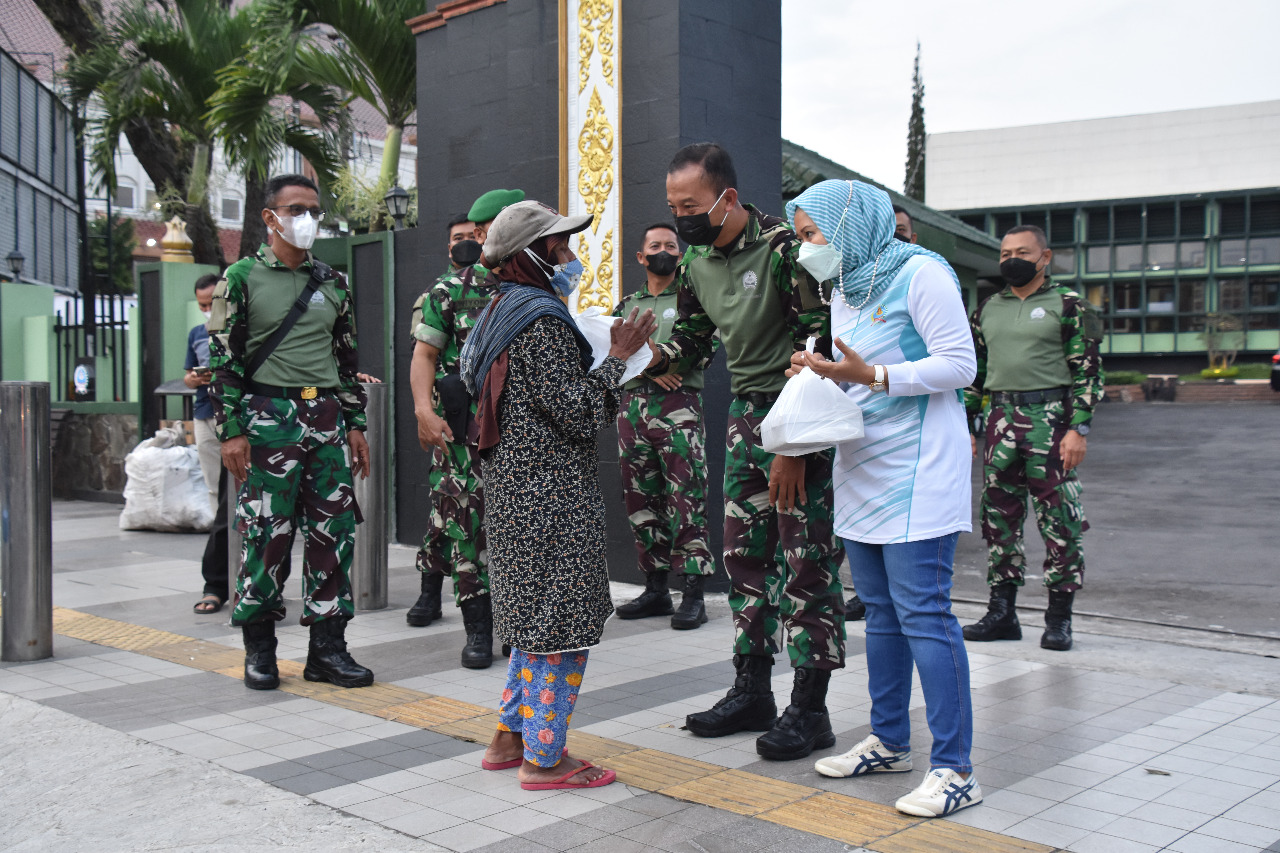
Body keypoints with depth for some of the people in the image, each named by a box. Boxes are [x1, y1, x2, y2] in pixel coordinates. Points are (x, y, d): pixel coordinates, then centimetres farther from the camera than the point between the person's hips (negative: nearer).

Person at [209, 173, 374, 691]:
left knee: (334, 532, 2)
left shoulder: (332, 283, 15)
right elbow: (224, 359, -3)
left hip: (327, 421, 4)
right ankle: (259, 649, 12)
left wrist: (355, 424, 12)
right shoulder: (242, 278, 2)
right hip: (268, 420, -4)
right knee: (265, 534, -2)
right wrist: (231, 430, -10)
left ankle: (327, 647, 11)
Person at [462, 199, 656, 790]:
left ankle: (510, 736, 26)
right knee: (562, 621, -3)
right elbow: (575, 413, -20)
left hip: (517, 488, 11)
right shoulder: (541, 320, -17)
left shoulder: (504, 310, 15)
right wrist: (618, 356, -13)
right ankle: (543, 758, 5)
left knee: (537, 618, 18)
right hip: (552, 495, -11)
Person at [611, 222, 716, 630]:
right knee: (640, 500, 6)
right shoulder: (627, 305, 21)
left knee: (686, 499, -10)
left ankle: (694, 594, -9)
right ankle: (655, 588, 15)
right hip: (632, 406, 5)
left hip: (679, 407, -5)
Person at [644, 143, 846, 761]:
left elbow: (819, 345, -18)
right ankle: (752, 692, 22)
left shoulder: (784, 248, -17)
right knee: (744, 554, 11)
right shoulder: (696, 261, 7)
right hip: (745, 414, 8)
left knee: (805, 562, -4)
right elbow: (691, 338, 19)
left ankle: (809, 709, 6)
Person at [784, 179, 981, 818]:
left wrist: (872, 375, -22)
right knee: (880, 611, 13)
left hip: (916, 470, -9)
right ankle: (889, 742, 25)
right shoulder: (844, 290, 15)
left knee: (922, 612, -10)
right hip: (861, 467, 9)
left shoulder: (921, 273, -11)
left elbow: (959, 364, -15)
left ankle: (955, 770, -4)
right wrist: (823, 375, 0)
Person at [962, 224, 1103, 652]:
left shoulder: (1068, 304, 1)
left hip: (1051, 419, -5)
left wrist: (1078, 429, -12)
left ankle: (1059, 618, 7)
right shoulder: (988, 309, 17)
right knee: (998, 519, 7)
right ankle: (1002, 612, 16)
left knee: (1059, 522, -3)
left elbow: (1088, 370, -4)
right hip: (1000, 420, 5)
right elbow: (974, 372, 21)